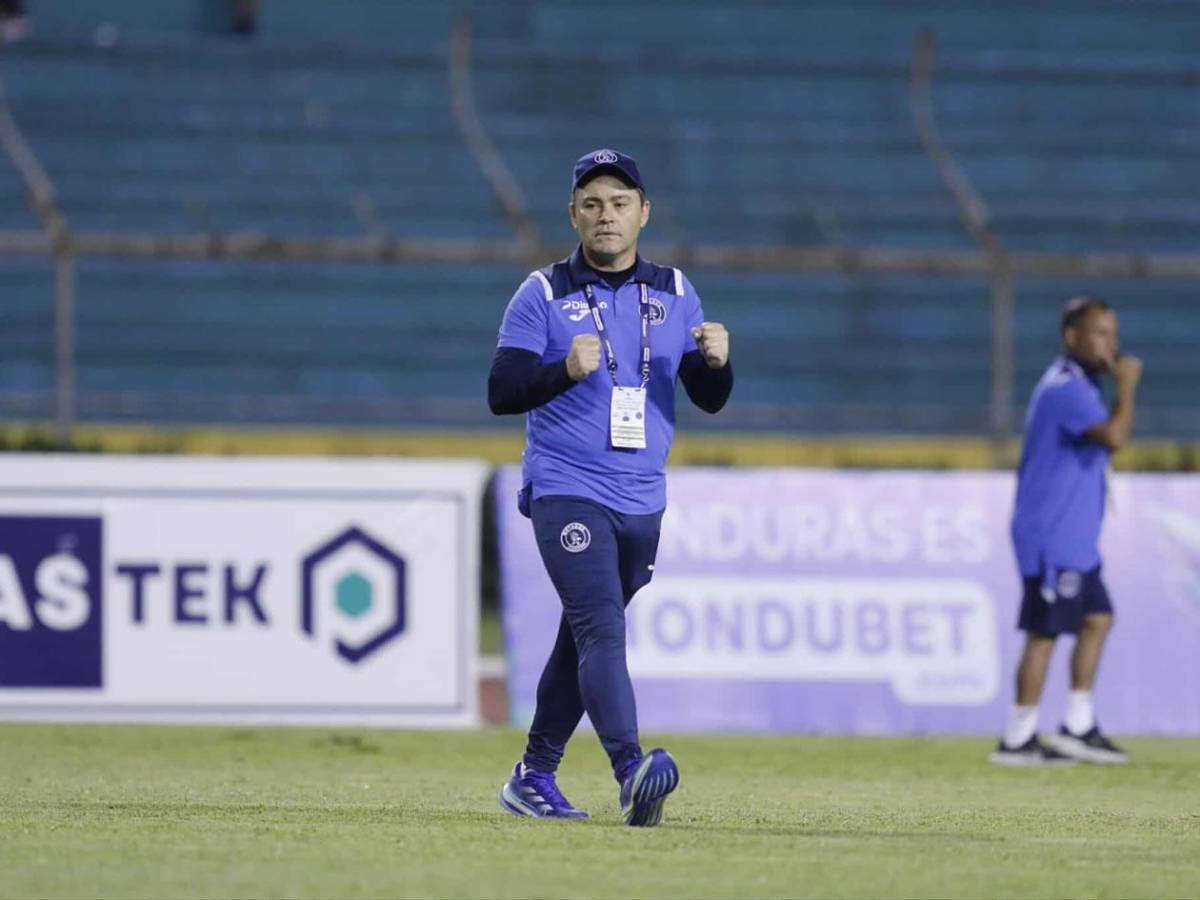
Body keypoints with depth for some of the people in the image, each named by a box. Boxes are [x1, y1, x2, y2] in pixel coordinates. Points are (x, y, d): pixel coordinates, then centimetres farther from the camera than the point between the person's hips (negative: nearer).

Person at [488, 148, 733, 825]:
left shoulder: (675, 294, 9)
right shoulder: (544, 296, -2)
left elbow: (710, 399, 7)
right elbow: (501, 393, -10)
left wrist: (716, 361, -15)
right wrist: (565, 370, -27)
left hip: (642, 500, 5)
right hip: (566, 494, -5)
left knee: (585, 639, 14)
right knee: (601, 629, -21)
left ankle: (533, 778, 27)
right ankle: (632, 773, -37)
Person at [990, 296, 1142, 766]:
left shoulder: (1077, 386, 16)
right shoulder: (1066, 389, -17)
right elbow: (1113, 436, -30)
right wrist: (1126, 386, -20)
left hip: (1074, 541, 11)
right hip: (1052, 538, -11)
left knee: (1097, 620, 13)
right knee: (1045, 633, -7)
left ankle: (1079, 727, 16)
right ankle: (1017, 740, -2)